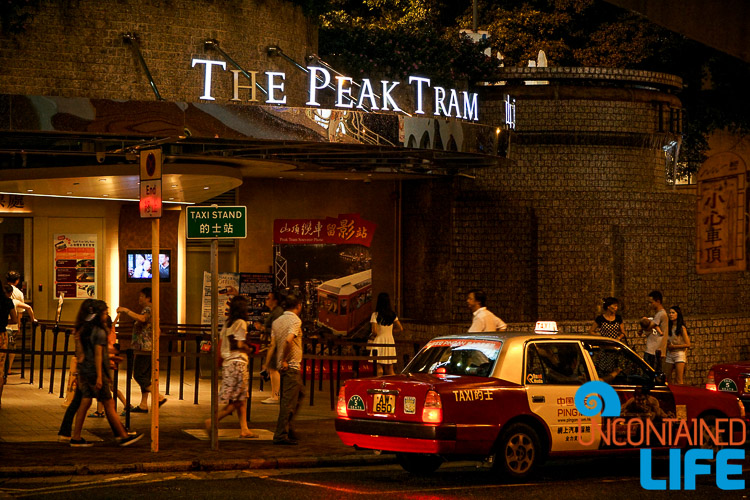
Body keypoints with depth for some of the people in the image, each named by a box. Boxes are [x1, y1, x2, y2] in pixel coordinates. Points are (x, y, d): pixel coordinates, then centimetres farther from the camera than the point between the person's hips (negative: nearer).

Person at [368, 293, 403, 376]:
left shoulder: (375, 315, -10)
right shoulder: (393, 315, 5)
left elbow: (374, 332, -16)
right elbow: (400, 329, 8)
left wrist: (371, 336, 5)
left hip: (378, 342, -5)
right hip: (390, 342, 5)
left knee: (378, 369, -2)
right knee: (389, 370, 10)